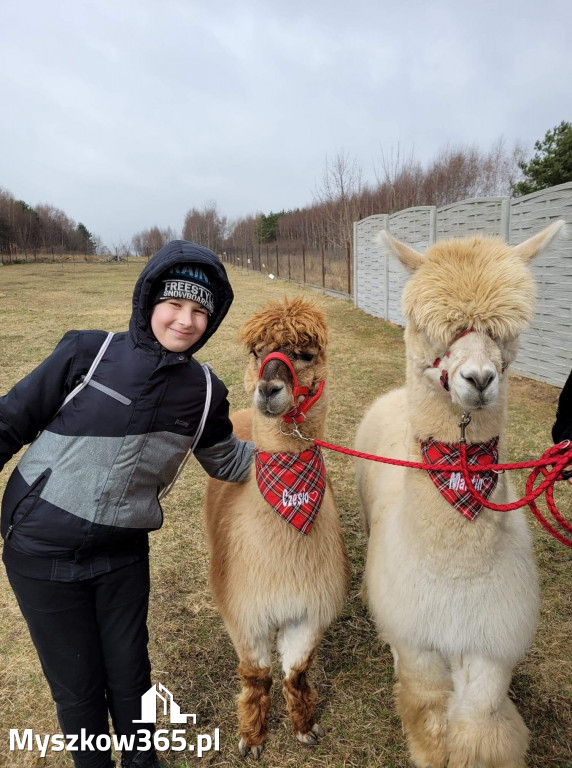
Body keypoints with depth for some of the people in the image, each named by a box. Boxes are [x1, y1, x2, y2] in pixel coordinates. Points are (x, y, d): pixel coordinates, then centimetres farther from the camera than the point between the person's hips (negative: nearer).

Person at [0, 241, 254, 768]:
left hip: (123, 553, 2)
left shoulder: (204, 389, -4)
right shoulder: (87, 354, -14)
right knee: (76, 684, 14)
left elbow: (227, 460, 10)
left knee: (129, 674, 17)